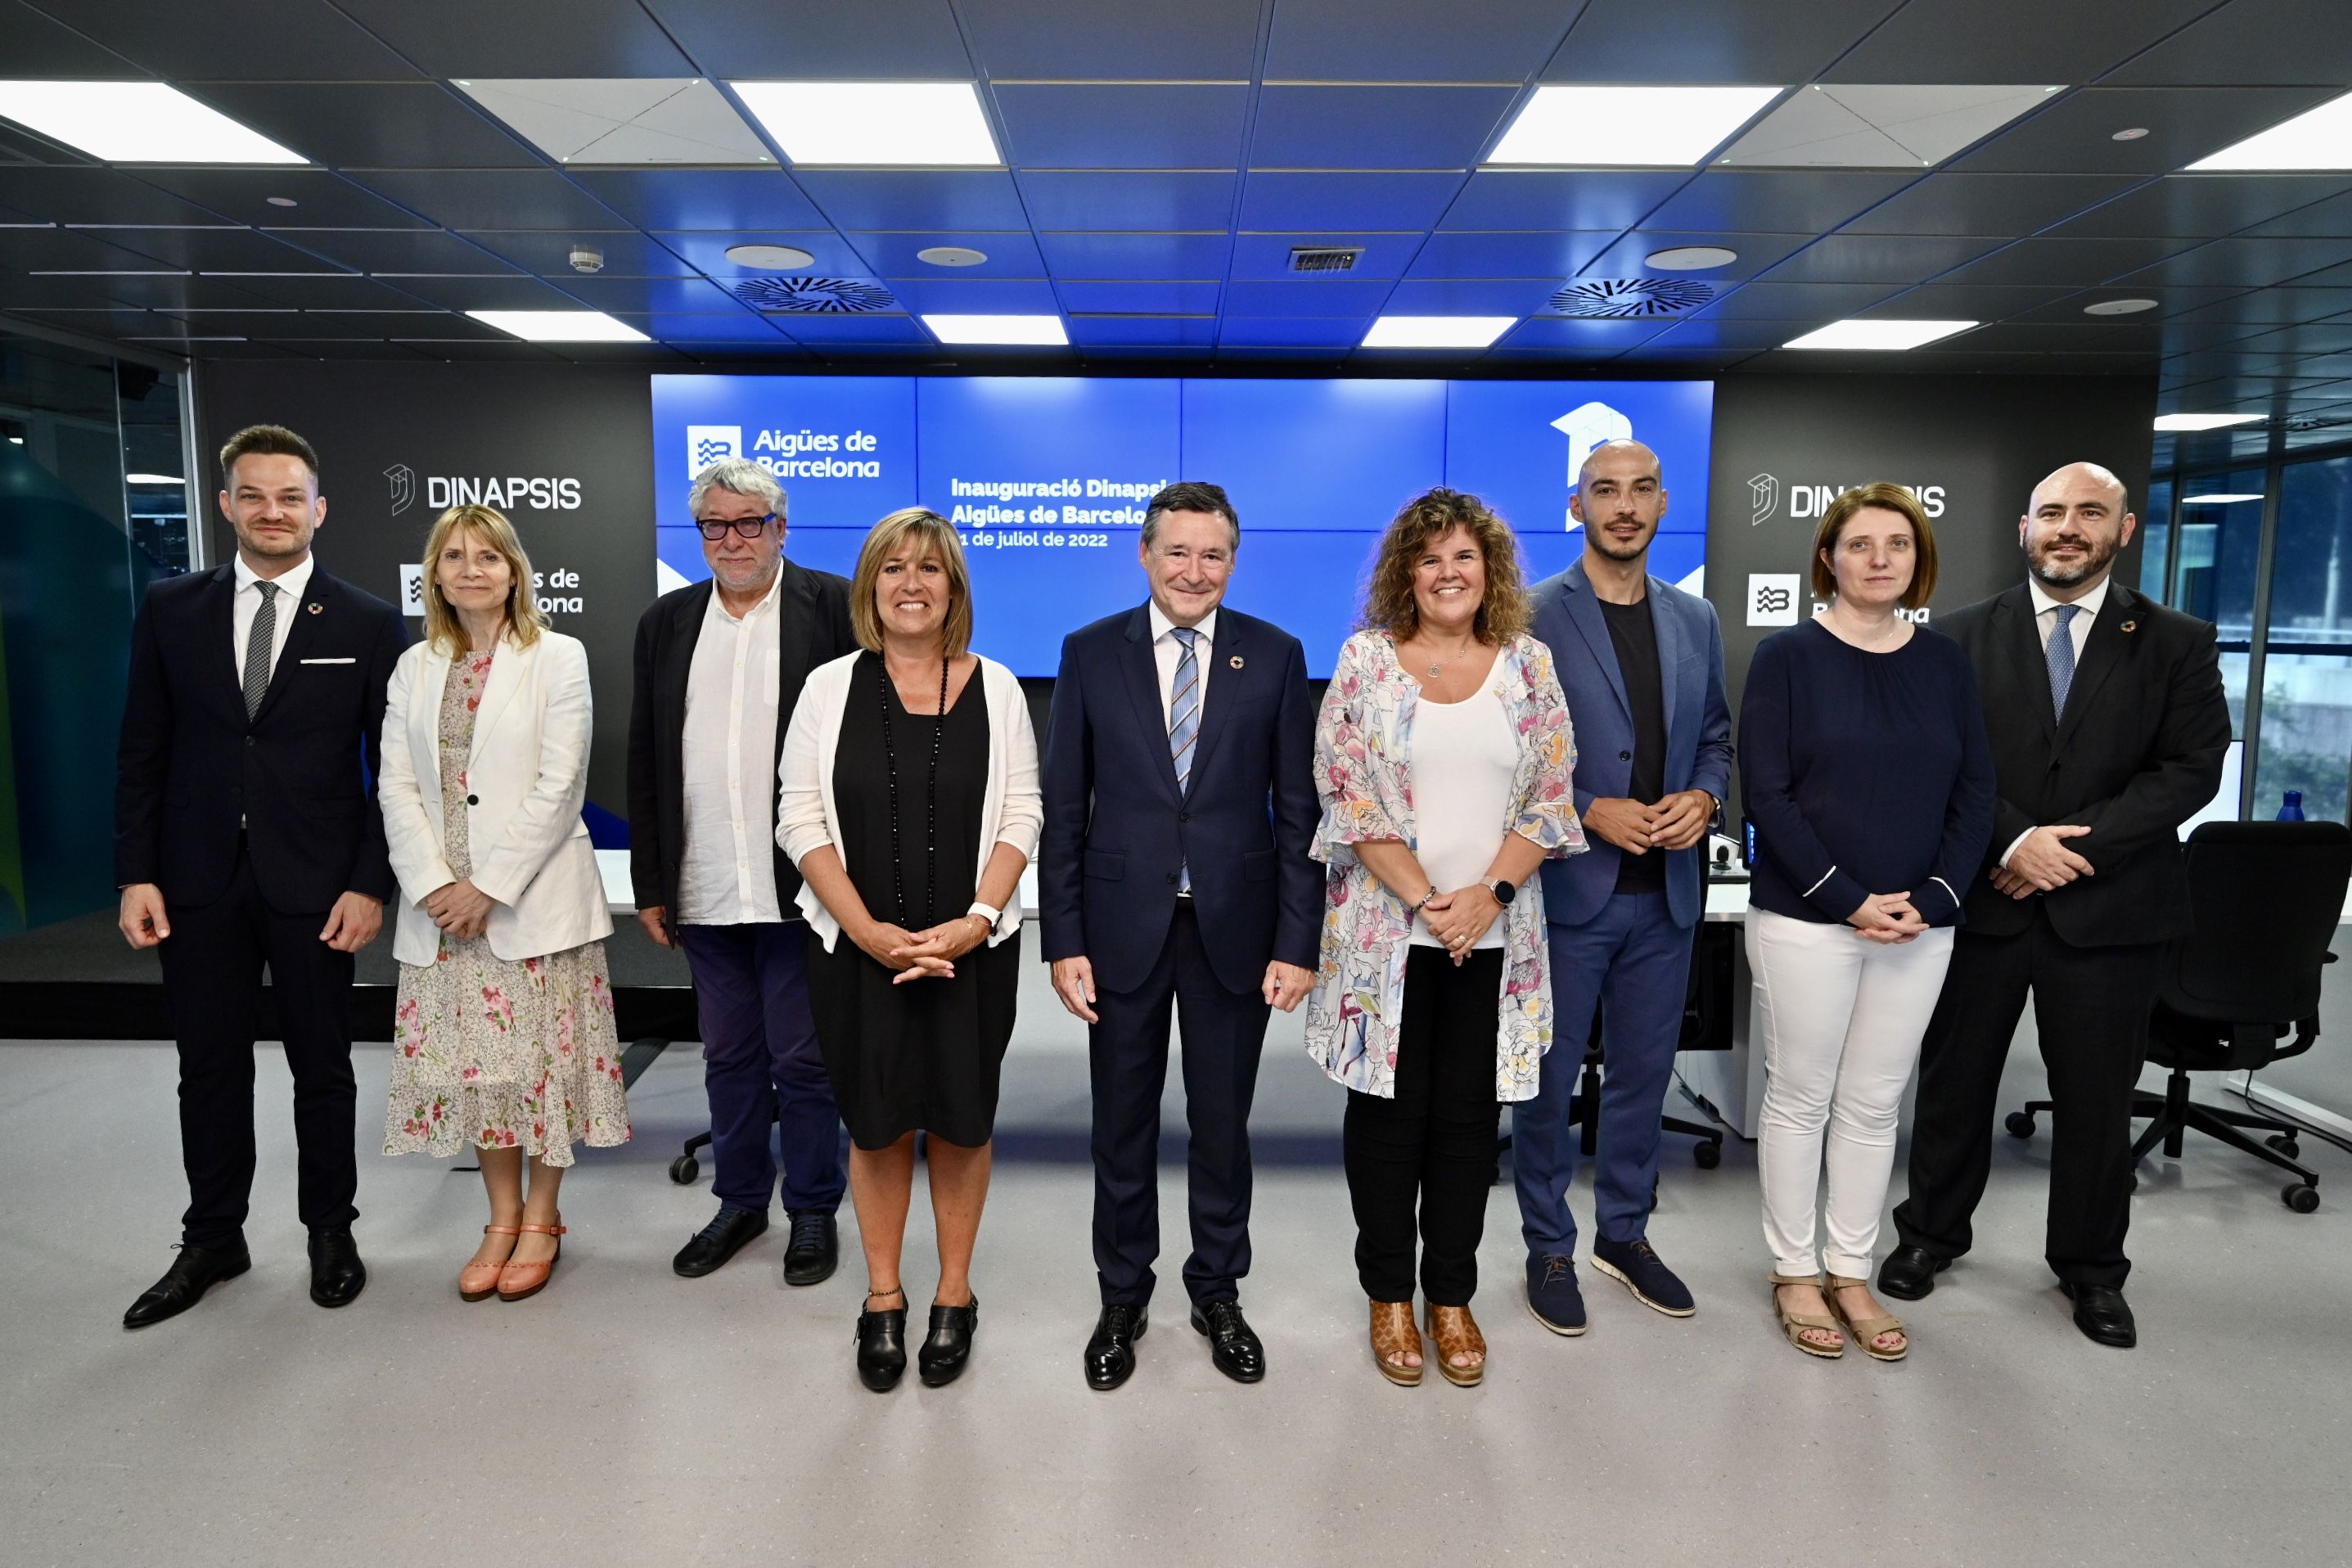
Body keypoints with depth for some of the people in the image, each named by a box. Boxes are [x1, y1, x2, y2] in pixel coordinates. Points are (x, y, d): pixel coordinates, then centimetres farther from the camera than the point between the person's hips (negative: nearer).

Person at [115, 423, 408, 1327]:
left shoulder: (369, 625, -2)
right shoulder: (170, 610, 5)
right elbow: (142, 753, 5)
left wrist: (371, 883, -9)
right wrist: (137, 874, -1)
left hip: (314, 884, -2)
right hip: (199, 881, 2)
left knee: (322, 1069, 10)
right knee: (210, 1071, 12)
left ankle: (331, 1232, 27)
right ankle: (212, 1242, 29)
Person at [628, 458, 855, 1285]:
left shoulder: (833, 606, -4)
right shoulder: (666, 621, 9)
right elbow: (645, 762, 11)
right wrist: (651, 883, 8)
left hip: (800, 885, -4)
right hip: (705, 891, 5)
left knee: (803, 1059, 7)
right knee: (728, 1057, 17)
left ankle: (813, 1209, 24)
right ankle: (739, 1199, 34)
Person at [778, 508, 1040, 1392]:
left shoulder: (995, 689, 1)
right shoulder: (831, 688, 1)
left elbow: (1021, 817, -1)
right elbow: (802, 820, -2)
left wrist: (975, 922, -14)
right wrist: (869, 931, -12)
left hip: (970, 947, 0)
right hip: (857, 949, 0)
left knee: (960, 1118, 9)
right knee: (877, 1120, 10)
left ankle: (954, 1296, 27)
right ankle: (882, 1300, 27)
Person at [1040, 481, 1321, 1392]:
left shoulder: (1275, 656, 0)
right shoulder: (1091, 653, 0)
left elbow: (1298, 808, -1)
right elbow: (1064, 808, 0)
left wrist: (1297, 941, -6)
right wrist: (1063, 940, -5)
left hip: (1234, 930, 0)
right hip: (1123, 928, 0)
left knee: (1223, 1127, 13)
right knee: (1123, 1128, 13)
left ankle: (1219, 1294, 35)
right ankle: (1122, 1299, 33)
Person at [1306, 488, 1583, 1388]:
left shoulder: (1529, 664, 5)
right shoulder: (1367, 658, -2)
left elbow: (1552, 798, 3)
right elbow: (1346, 792, -7)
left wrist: (1488, 892, -11)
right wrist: (1425, 899, -12)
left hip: (1493, 933, 2)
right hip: (1386, 930, -2)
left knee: (1469, 1113, 10)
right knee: (1389, 1109, 7)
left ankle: (1452, 1295, 27)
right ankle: (1389, 1293, 25)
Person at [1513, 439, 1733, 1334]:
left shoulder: (1695, 621, 9)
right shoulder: (1533, 617, -8)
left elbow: (1715, 739, 15)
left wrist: (1702, 798, -5)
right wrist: (1590, 813, -18)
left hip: (1666, 891, 5)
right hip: (1568, 889, -5)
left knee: (1645, 1071, 17)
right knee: (1550, 1078, 7)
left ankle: (1624, 1233, 35)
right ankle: (1549, 1248, 25)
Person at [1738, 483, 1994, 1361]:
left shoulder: (1945, 663, 8)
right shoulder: (1788, 656, -4)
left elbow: (1975, 794, 7)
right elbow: (1765, 792, -10)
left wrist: (1934, 897, -8)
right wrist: (1847, 899, -15)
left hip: (1919, 923, 4)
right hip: (1805, 918, -4)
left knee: (1875, 1103, 11)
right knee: (1800, 1096, 6)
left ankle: (1850, 1274, 25)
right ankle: (1795, 1273, 20)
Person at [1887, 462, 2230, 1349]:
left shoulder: (2177, 644, 2)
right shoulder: (1965, 636, 2)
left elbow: (2191, 769, -6)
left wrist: (2079, 847, -16)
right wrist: (2013, 840, -17)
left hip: (2110, 907, 0)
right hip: (1983, 898, 0)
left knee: (2098, 1095, 10)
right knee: (1955, 1078, 11)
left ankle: (2090, 1265, 29)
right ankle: (1932, 1233, 29)